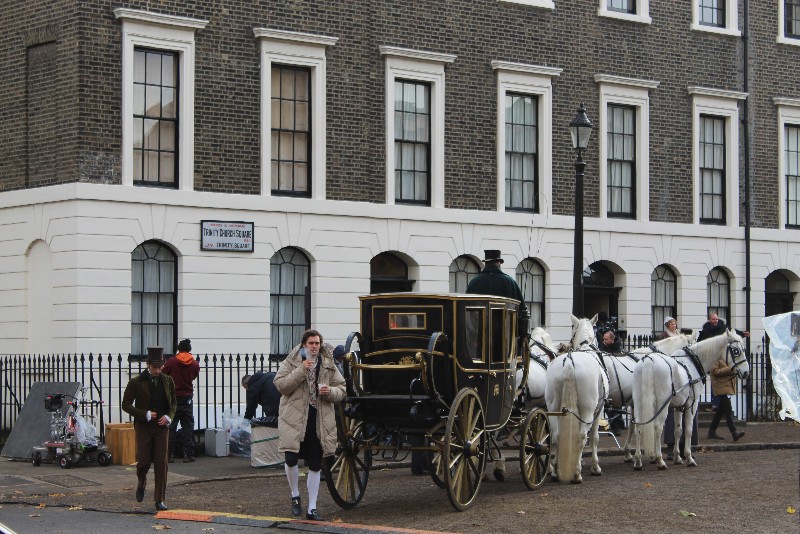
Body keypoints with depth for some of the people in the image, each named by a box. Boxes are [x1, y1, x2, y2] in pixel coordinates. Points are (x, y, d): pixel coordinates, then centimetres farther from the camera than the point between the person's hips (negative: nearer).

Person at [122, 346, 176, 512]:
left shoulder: (167, 381, 6)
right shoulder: (136, 382, -5)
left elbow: (173, 403, 16)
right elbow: (126, 405, -4)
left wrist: (168, 416, -5)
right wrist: (145, 414, -15)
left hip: (162, 427, 2)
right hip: (143, 427, -2)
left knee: (161, 463, -3)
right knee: (143, 461, -5)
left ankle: (159, 500, 3)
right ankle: (141, 484, 30)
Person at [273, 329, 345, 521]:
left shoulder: (329, 365, 9)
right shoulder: (290, 363, 1)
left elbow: (342, 391, 12)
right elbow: (281, 385, -11)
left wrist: (330, 392, -10)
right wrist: (301, 371, -19)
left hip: (320, 422, 3)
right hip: (295, 419, -3)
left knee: (315, 466, 6)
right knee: (291, 459, -13)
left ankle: (312, 508, 14)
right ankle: (295, 497, 14)